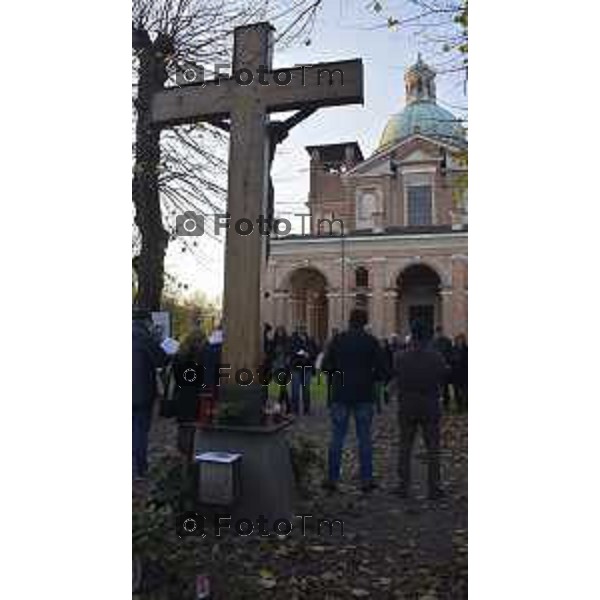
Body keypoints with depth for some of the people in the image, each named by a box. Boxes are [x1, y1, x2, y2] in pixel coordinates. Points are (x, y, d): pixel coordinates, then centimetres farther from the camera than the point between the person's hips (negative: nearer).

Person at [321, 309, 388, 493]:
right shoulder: (371, 341, -3)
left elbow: (326, 365, -1)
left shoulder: (338, 340, -1)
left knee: (337, 438, 6)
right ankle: (366, 480, 13)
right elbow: (382, 370, -6)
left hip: (340, 394, 0)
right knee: (364, 438, 8)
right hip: (364, 395, 0)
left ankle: (332, 478, 11)